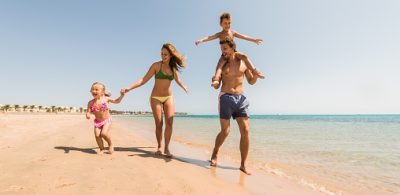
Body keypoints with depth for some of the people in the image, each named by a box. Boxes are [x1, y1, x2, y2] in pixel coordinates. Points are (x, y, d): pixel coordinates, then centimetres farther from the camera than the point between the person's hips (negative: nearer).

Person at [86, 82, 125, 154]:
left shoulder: (106, 99, -7)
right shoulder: (91, 102, -5)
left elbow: (116, 101, 4)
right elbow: (88, 111, -3)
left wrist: (121, 95, -9)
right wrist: (87, 114, -26)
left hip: (107, 120, -3)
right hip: (97, 121, 3)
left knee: (104, 133, -21)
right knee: (97, 135, -10)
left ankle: (110, 144, 6)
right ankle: (101, 148, 13)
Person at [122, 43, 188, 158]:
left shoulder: (173, 68, 3)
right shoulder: (156, 65, -7)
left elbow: (178, 80, 24)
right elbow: (143, 80, -11)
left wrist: (184, 88, 40)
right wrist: (129, 88, -22)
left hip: (168, 98, 3)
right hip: (155, 98, -2)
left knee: (169, 122, -10)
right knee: (159, 124, -3)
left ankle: (167, 148, -1)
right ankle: (159, 147, 13)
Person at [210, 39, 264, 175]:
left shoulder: (243, 63, 10)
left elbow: (251, 81, 15)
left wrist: (256, 75, -6)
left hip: (241, 99, 2)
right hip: (225, 98, -2)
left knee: (245, 131, -6)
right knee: (225, 131, -4)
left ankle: (243, 165, 6)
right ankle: (215, 154, 24)